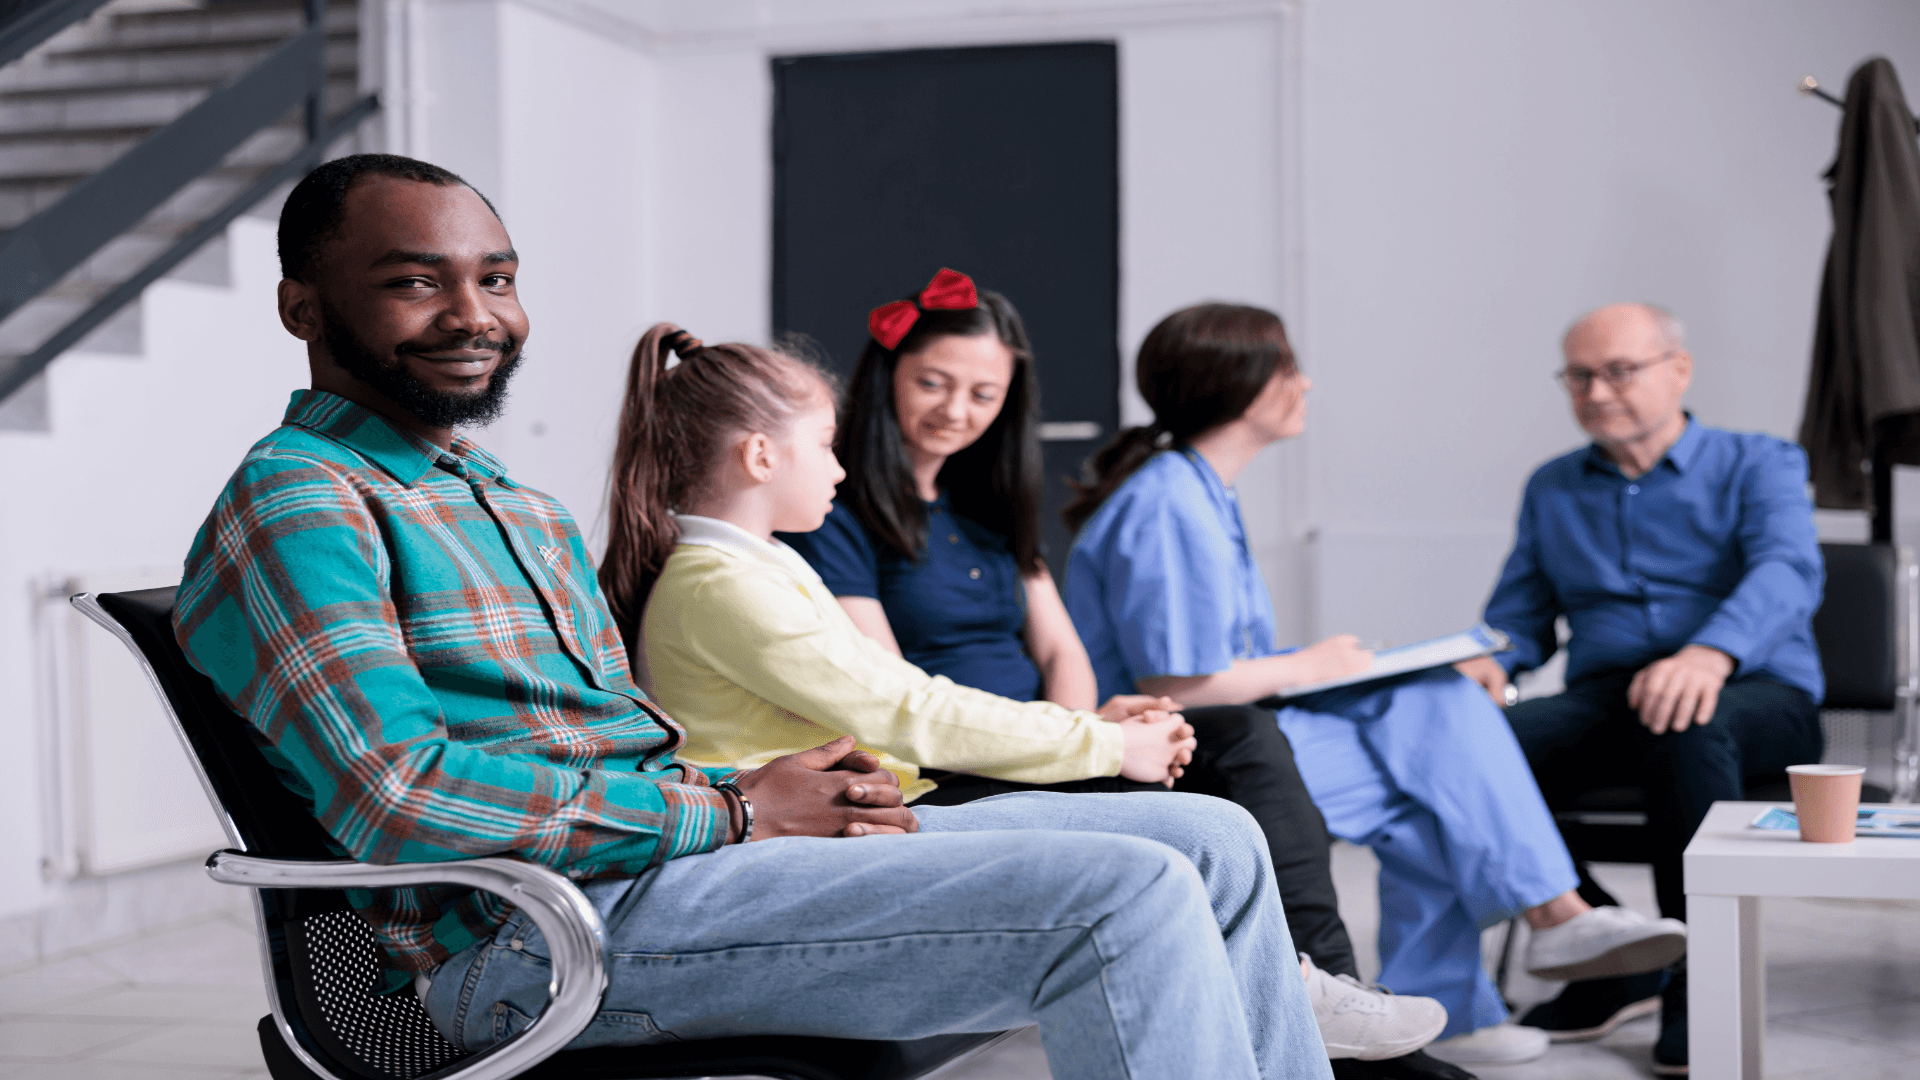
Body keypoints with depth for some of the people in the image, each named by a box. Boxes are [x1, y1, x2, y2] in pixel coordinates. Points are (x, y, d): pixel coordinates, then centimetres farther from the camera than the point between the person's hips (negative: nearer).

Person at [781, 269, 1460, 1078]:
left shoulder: (988, 505, 22)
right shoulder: (835, 517, -3)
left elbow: (1061, 653, 16)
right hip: (940, 789, -7)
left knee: (1243, 735, -18)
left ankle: (1321, 983, -29)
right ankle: (1304, 1002, -26)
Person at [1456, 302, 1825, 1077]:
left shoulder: (1758, 466, 7)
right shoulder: (1552, 488, 22)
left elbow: (1787, 572, -13)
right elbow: (1521, 613, 19)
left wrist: (1712, 653, -35)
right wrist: (1490, 661, -8)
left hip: (1753, 698, -3)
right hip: (1604, 699, 4)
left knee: (1684, 727, -41)